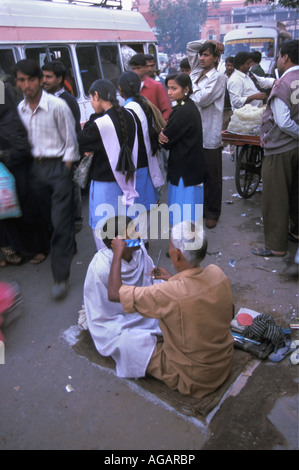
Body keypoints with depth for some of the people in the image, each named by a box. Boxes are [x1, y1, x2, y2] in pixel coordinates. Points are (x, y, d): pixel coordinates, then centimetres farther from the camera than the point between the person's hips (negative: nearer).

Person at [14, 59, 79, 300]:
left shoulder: (57, 105, -11)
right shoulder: (20, 109, 7)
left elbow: (70, 141, -7)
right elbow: (26, 140, 15)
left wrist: (66, 170, -9)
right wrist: (36, 166, 10)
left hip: (59, 165, -6)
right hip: (37, 167, 6)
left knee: (61, 221, -7)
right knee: (50, 219, 15)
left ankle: (61, 276, 0)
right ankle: (68, 248, 39)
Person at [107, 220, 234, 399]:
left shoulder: (170, 294, -34)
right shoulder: (218, 273, -16)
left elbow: (114, 293, -24)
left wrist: (118, 253, -12)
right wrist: (172, 279, 8)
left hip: (193, 379, -6)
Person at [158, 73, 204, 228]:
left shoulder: (182, 112, -22)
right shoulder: (190, 106, 7)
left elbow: (167, 141, -18)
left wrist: (161, 136, 3)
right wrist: (164, 135, -13)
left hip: (183, 167, -10)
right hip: (193, 164, 10)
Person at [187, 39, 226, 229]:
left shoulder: (218, 78, -6)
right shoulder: (196, 73, 13)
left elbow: (202, 99, -18)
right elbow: (190, 46, 20)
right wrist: (208, 42, 7)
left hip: (209, 134, -6)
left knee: (212, 176, 4)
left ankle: (213, 213, 18)